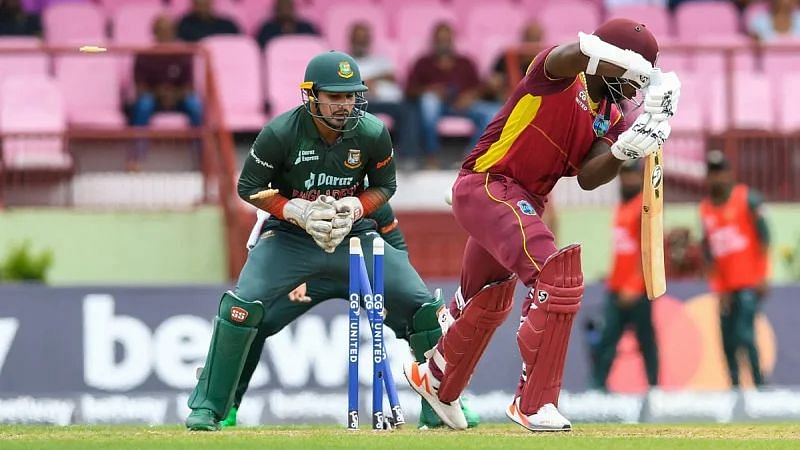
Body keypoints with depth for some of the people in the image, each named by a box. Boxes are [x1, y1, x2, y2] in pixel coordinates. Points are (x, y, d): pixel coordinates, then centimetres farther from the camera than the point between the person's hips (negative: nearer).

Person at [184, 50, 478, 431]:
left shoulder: (372, 134, -13)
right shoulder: (280, 134, -19)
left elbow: (384, 186, 3)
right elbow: (249, 188, -8)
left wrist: (354, 208, -17)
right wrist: (298, 211, -22)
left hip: (355, 234, 2)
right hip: (289, 237, -2)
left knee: (424, 308, -7)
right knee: (243, 306, -23)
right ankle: (206, 406, -8)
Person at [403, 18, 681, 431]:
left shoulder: (609, 119, 7)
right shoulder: (560, 76, -15)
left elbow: (588, 177, -7)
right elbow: (577, 52, -40)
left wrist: (626, 149, -23)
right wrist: (644, 71, -44)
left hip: (525, 203, 10)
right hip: (485, 186, -10)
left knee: (489, 302, 27)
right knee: (558, 276, -25)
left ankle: (436, 381, 54)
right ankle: (534, 404, -22)